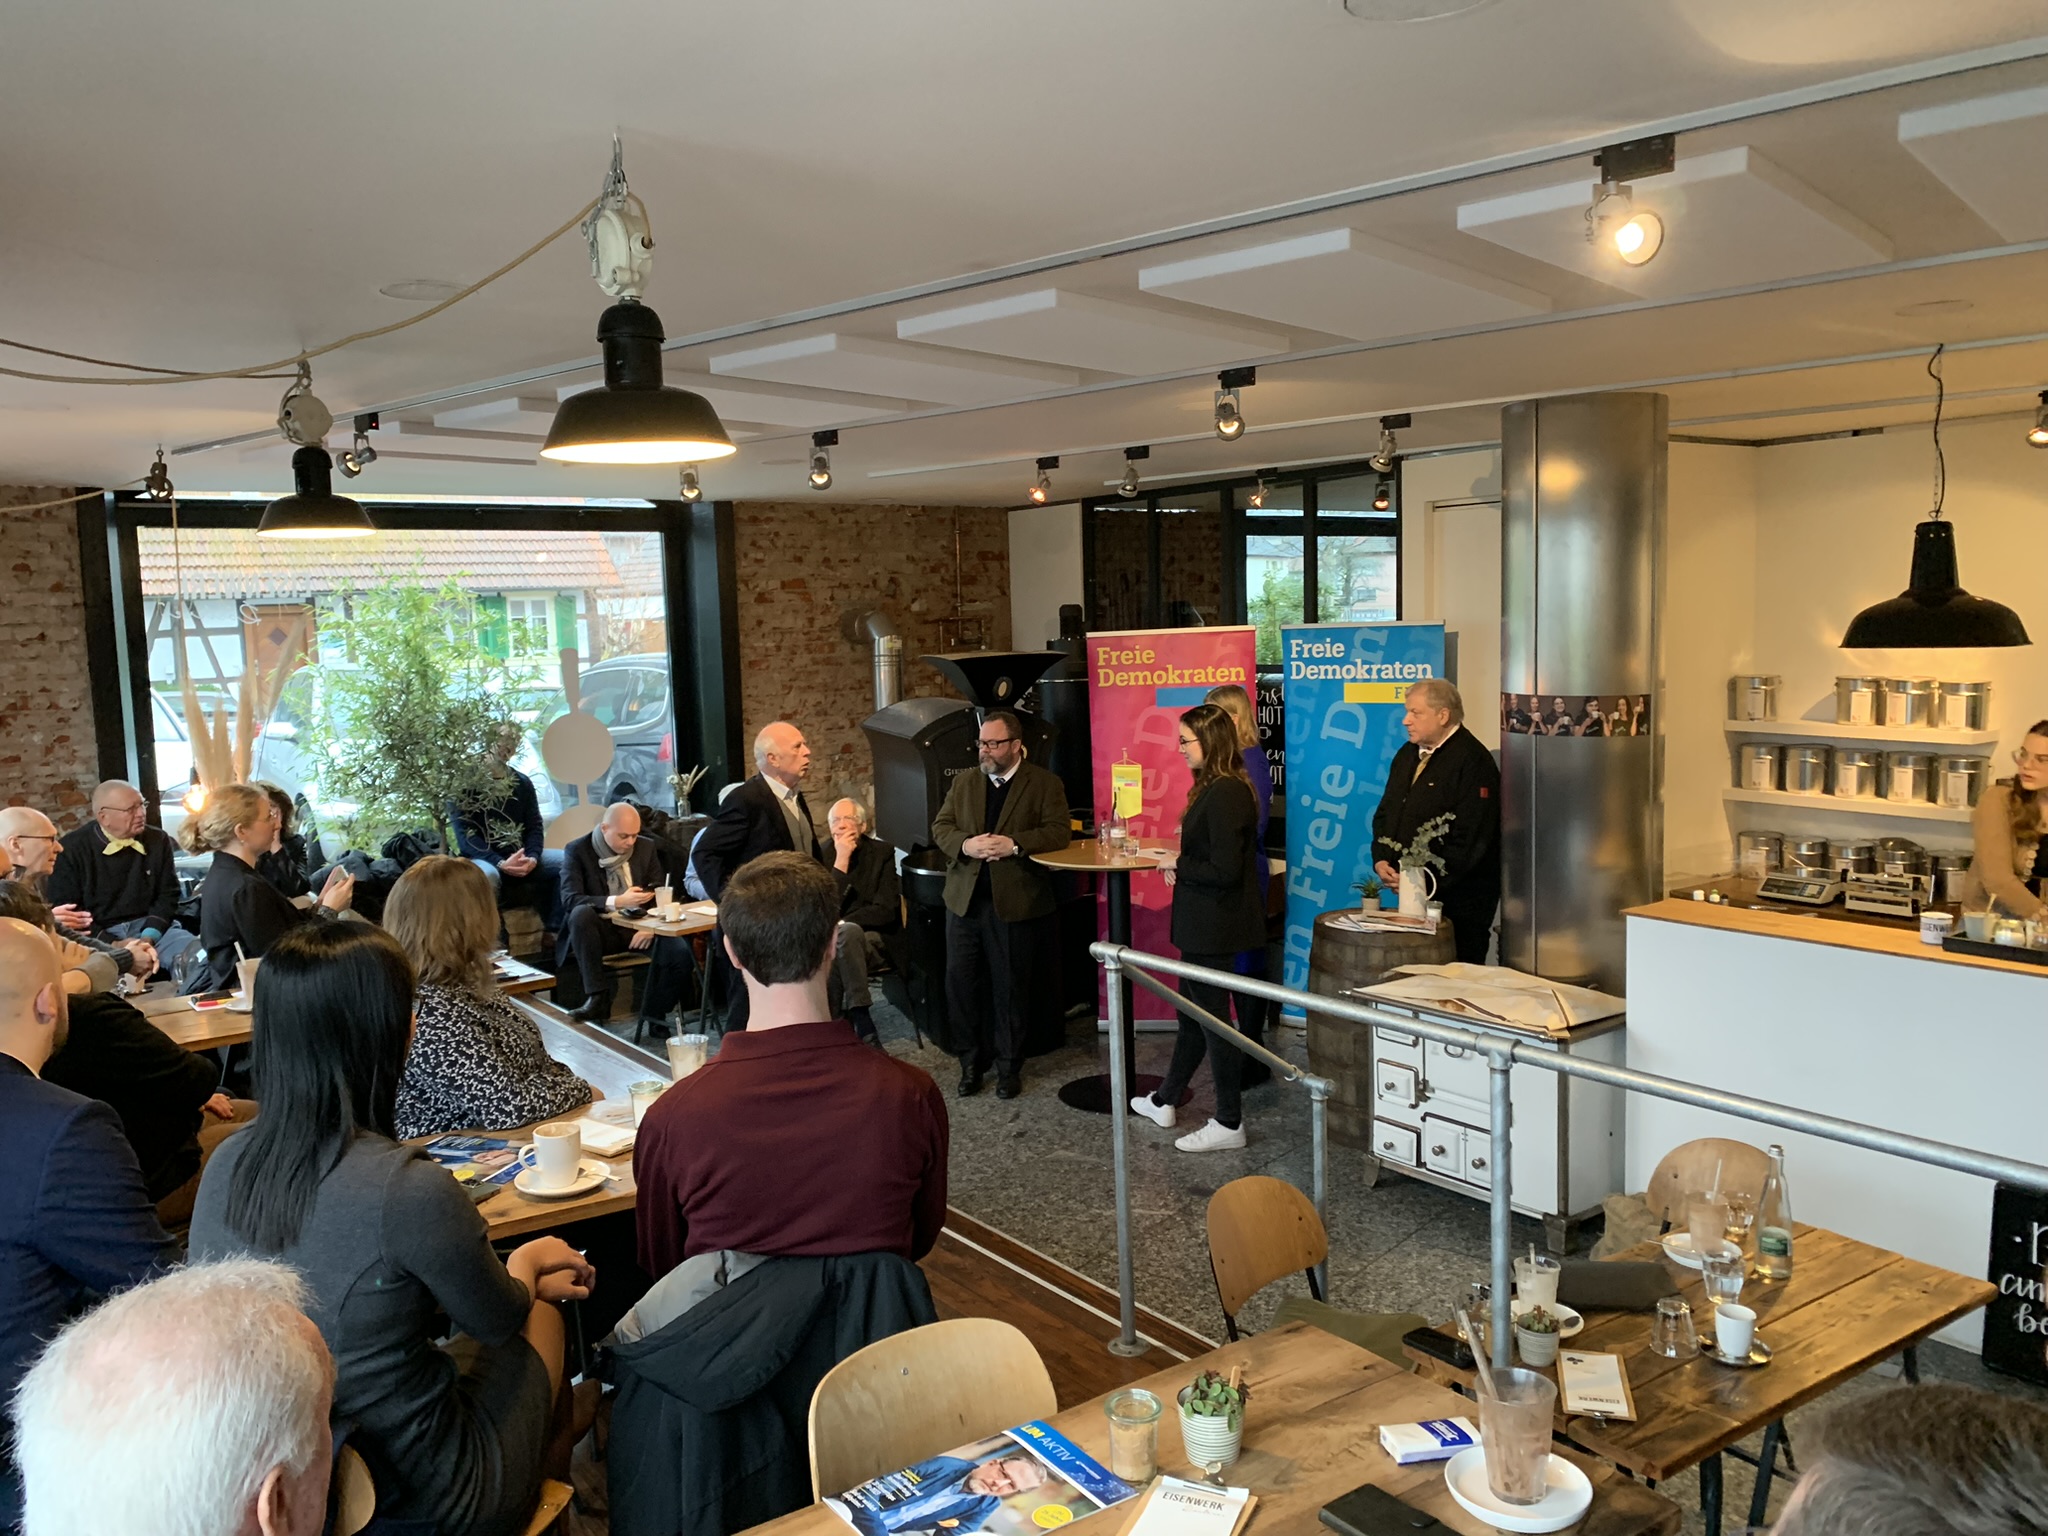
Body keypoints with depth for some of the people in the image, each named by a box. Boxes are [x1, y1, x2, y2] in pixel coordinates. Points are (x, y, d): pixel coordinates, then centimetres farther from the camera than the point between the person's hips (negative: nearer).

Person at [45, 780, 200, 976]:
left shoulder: (158, 840, 9)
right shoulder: (71, 849, -2)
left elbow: (168, 894, 10)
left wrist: (149, 937, -10)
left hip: (149, 926, 3)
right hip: (99, 936, -3)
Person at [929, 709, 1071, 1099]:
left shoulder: (1045, 784, -1)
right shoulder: (963, 782, 13)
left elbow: (1060, 832, -9)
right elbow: (940, 827, 8)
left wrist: (1015, 844, -22)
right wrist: (965, 844, -13)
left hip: (1015, 903, -4)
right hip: (965, 900, 4)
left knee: (1010, 988, 6)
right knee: (961, 984, 6)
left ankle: (1009, 1067, 20)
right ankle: (972, 1061, 22)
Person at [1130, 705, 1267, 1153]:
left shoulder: (1224, 795, -23)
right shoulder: (1217, 788, 9)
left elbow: (1225, 869, -27)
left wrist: (1178, 866, -13)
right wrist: (1181, 865, 4)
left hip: (1214, 926, -11)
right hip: (1205, 923, 11)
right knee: (1192, 1010, 20)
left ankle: (1229, 1124, 13)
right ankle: (1164, 1101, 35)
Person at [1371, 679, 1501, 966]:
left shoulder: (1473, 762, -14)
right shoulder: (1408, 755, 12)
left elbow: (1470, 837, -20)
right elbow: (1385, 812, 19)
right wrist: (1381, 859, 2)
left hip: (1457, 899, -7)